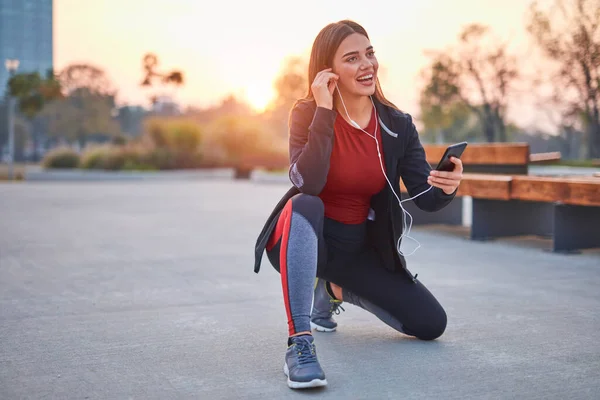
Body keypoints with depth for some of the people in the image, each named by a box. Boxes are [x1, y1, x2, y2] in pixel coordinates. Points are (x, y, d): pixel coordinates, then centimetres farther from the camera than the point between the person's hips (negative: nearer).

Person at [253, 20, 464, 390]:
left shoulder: (397, 124, -6)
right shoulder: (308, 113, -15)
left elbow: (425, 198, -10)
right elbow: (307, 184, -32)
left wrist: (447, 187, -33)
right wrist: (325, 110, -34)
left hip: (359, 247, 5)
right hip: (305, 240, -4)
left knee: (431, 324, 0)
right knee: (304, 206, -39)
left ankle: (335, 290, 24)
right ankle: (300, 343, -39)